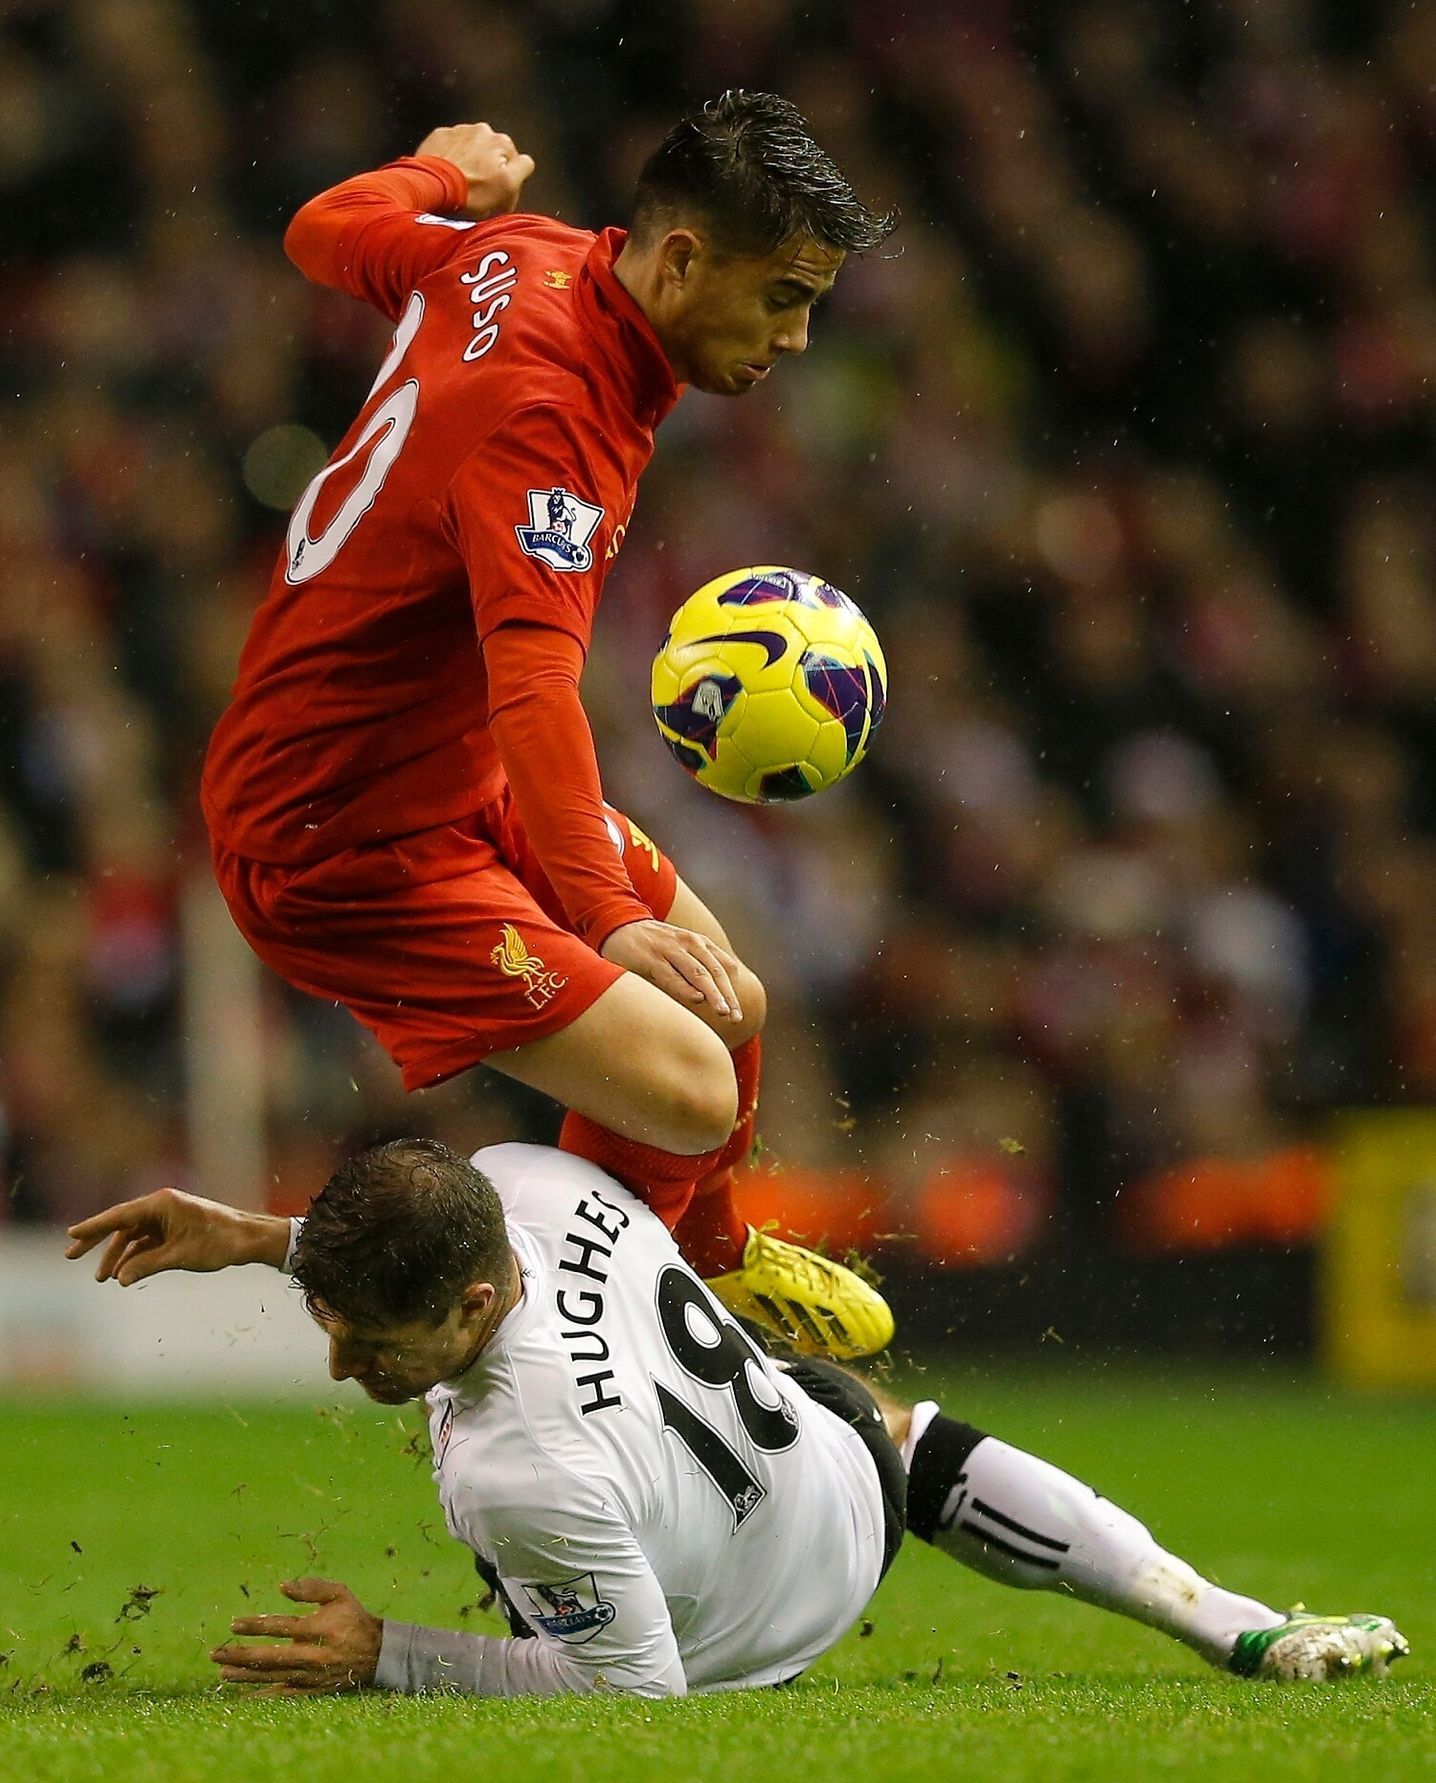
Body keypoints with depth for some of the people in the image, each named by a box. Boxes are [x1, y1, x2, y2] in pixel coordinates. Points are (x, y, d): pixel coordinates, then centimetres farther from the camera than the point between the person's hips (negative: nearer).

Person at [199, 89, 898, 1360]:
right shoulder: (546, 408, -30)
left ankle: (714, 1254, 48)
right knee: (686, 1094, -19)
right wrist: (607, 916, -56)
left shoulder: (520, 254, -3)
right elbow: (533, 684, -44)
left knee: (725, 1012, 19)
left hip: (455, 778, 11)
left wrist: (449, 172, 41)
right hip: (342, 846, -10)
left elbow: (325, 232, 19)